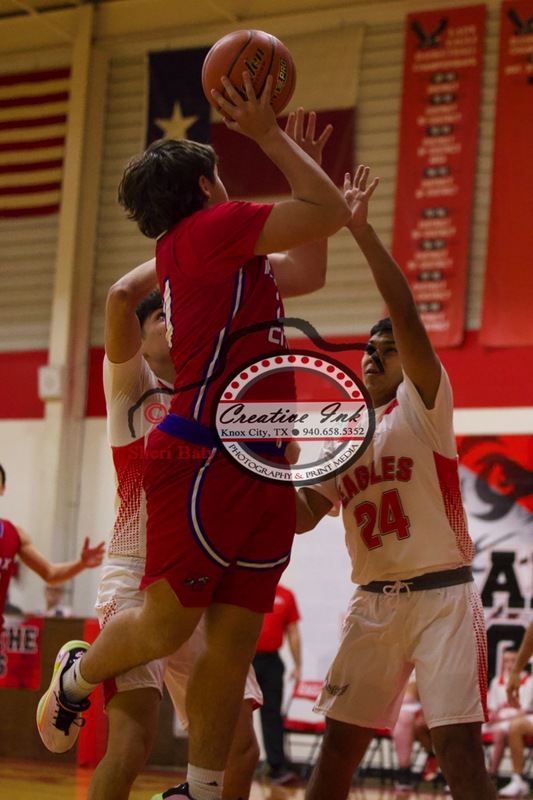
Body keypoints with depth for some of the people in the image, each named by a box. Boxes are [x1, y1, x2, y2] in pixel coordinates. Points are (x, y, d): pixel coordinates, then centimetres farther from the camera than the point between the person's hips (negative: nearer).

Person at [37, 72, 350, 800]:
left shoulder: (221, 249, 21)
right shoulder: (209, 227, -5)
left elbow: (305, 266, 35)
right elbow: (329, 214, -11)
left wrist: (293, 148, 34)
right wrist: (268, 135, -1)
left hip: (260, 469, 9)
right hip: (203, 460, -9)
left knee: (233, 641, 5)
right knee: (167, 625, -2)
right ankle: (76, 678, 27)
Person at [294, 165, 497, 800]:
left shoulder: (423, 405, -1)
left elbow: (405, 312, -15)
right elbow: (302, 515, 14)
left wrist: (361, 228, -20)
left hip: (441, 596, -5)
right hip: (372, 601, 5)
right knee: (338, 747, 3)